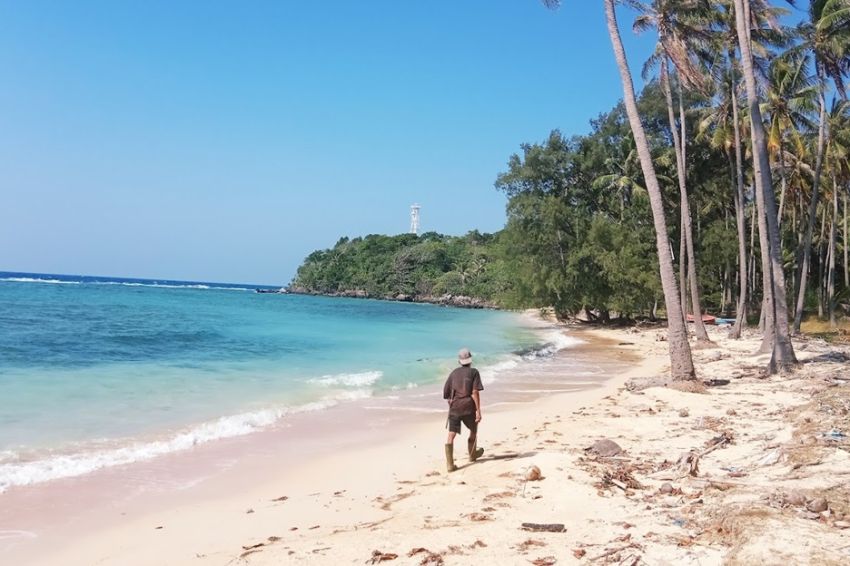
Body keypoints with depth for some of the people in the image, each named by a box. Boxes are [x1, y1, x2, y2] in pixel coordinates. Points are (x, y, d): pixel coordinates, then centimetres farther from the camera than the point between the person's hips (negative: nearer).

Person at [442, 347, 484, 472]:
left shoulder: (454, 372, 11)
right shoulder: (473, 372, 0)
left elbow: (445, 393, 14)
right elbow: (475, 392, -11)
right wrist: (478, 411, -11)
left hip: (454, 408, 2)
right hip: (469, 408, -2)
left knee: (451, 435, -2)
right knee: (473, 430, 23)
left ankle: (450, 464, -12)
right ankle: (472, 455, 41)